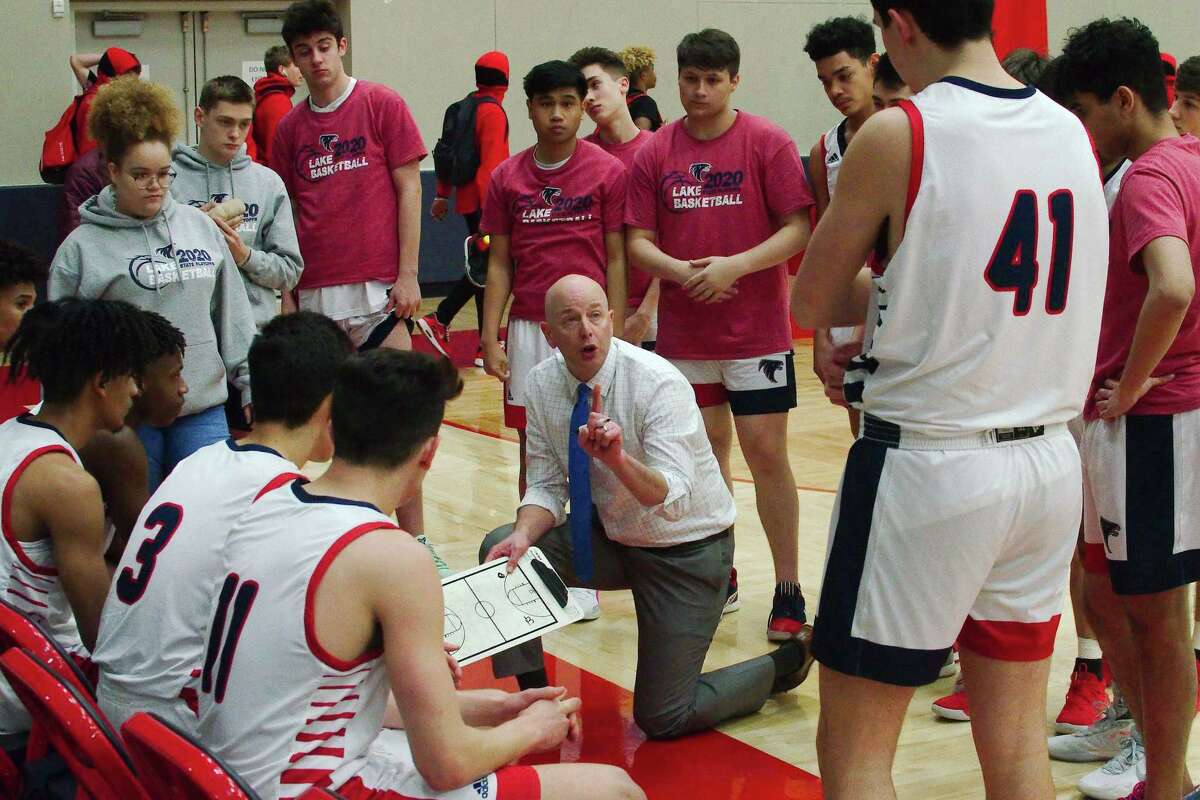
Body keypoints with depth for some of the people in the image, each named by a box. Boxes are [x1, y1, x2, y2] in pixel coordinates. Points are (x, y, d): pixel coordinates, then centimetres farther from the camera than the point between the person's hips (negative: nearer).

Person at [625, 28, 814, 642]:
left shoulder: (767, 142, -4)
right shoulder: (655, 153, 4)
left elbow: (798, 228, -8)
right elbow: (639, 241, 4)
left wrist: (735, 266, -20)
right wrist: (681, 272, -15)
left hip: (757, 330, -3)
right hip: (683, 332, 3)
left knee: (765, 453, -3)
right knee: (705, 451, 11)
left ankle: (789, 593, 6)